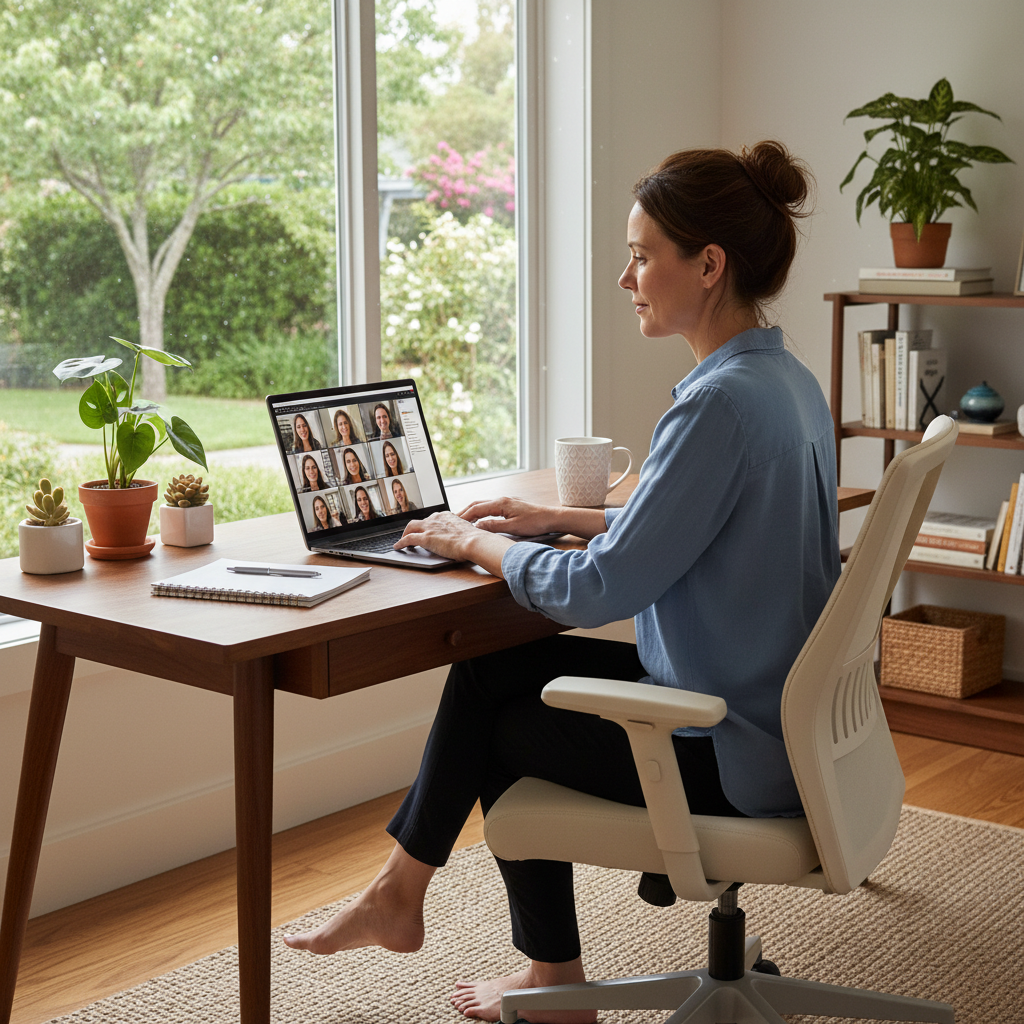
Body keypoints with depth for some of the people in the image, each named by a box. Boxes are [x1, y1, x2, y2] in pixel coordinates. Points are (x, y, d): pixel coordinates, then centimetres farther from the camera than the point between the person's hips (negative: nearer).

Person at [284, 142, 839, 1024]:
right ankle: (400, 893, 25)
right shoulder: (788, 380, 5)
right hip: (776, 713, 9)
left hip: (730, 755, -9)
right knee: (487, 669, 13)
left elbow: (598, 591, -24)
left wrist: (476, 544, -7)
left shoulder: (723, 402, -26)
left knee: (502, 726, 14)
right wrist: (559, 517, 12)